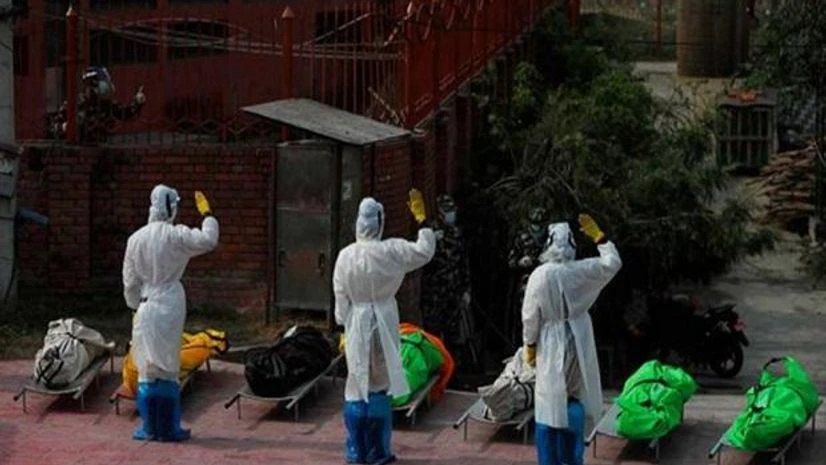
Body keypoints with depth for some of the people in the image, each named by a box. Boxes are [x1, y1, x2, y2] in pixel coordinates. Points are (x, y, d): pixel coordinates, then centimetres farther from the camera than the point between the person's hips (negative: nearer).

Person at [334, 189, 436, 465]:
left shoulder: (345, 256, -5)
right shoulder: (390, 251, -11)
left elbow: (341, 299, 1)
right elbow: (425, 252, 0)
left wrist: (344, 330, 11)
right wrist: (422, 220, 8)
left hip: (356, 325, 2)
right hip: (382, 324, -1)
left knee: (357, 388, 9)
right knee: (379, 387, 6)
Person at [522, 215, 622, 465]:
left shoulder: (539, 276, -14)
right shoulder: (582, 271, -11)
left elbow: (530, 316, -8)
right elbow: (613, 262, 5)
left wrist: (530, 345, 4)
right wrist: (597, 235, 11)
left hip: (550, 345, -2)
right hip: (577, 343, 2)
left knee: (550, 403, 6)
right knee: (574, 399, 15)